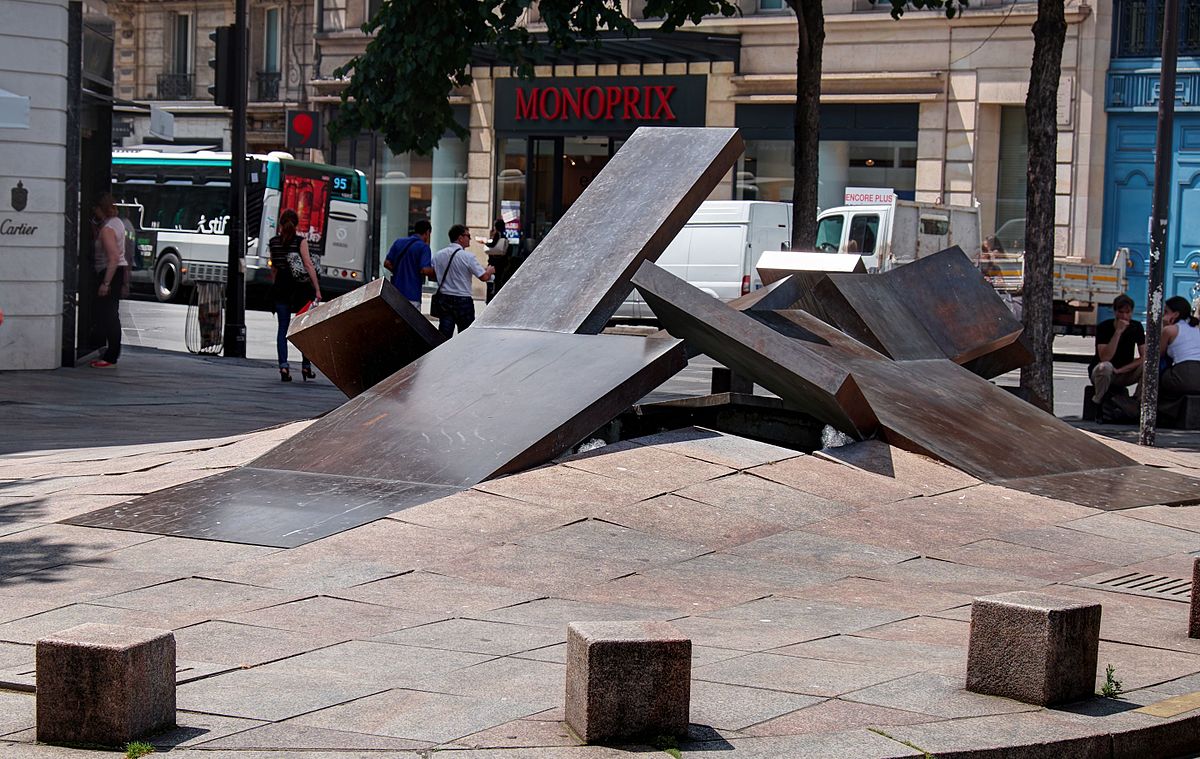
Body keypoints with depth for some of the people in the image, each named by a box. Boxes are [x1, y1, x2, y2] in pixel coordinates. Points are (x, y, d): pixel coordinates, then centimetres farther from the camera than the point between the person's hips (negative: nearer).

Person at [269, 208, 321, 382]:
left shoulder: (274, 242, 4)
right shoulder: (300, 241, -7)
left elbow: (274, 267, 10)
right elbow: (309, 265, -12)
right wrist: (317, 289, -12)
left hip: (281, 288, 3)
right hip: (301, 289, -3)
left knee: (283, 328, 3)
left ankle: (283, 365, -11)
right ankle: (306, 366, 11)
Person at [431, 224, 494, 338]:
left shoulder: (437, 255, 3)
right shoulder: (467, 256, -13)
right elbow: (484, 277, -12)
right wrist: (490, 271, 9)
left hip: (444, 299, 5)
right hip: (463, 301, -5)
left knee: (444, 334, 4)